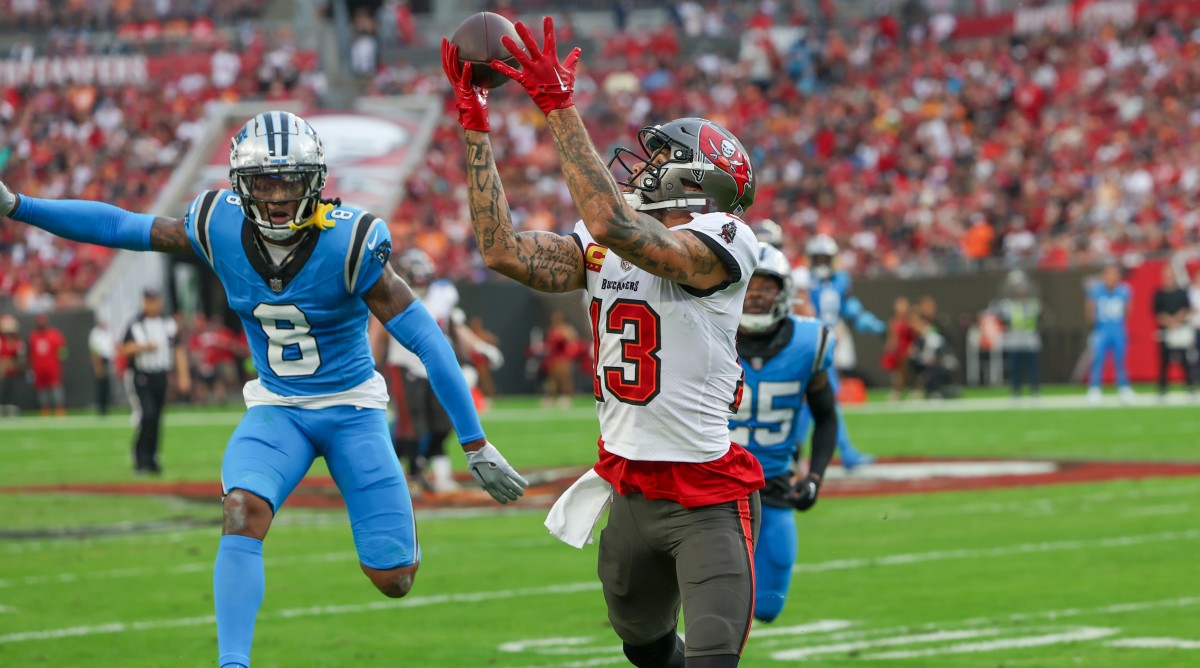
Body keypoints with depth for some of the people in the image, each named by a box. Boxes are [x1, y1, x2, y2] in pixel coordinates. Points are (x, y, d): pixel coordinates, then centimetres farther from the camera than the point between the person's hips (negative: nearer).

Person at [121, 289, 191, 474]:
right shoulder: (135, 325, -3)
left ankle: (151, 459, 16)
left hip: (161, 375, 4)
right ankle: (140, 459, -10)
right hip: (142, 377, -4)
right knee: (147, 415, -18)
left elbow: (178, 350, 9)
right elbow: (124, 349, -6)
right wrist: (144, 347, -21)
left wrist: (184, 376, 2)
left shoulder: (169, 323, 8)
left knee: (157, 419, 6)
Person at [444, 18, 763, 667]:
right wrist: (475, 127, -2)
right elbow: (504, 250, -1)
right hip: (630, 494, 8)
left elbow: (613, 226, -31)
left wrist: (559, 107, -31)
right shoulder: (599, 247, 8)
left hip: (707, 499, -7)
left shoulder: (718, 243, -15)